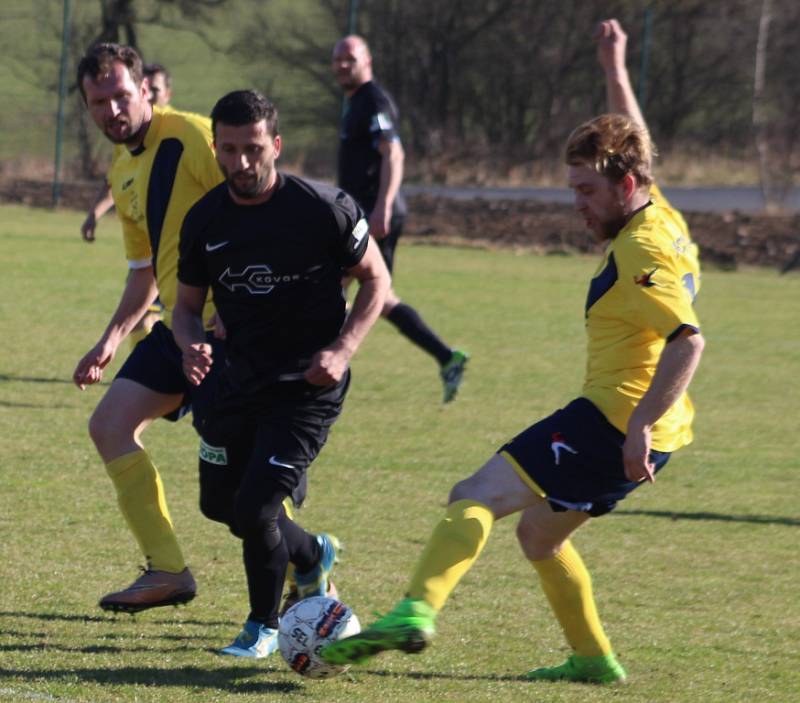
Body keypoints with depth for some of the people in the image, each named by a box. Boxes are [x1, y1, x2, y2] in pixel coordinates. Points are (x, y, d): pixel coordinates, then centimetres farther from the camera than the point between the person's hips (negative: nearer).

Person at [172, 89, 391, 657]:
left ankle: (264, 627, 12)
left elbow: (376, 279, -3)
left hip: (310, 383, -6)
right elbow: (188, 304, 9)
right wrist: (191, 345, -14)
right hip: (243, 376, 6)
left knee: (253, 509, -14)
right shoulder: (205, 220, -2)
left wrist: (342, 350, -16)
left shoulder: (324, 208, -15)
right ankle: (313, 554, 44)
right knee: (219, 502, 14)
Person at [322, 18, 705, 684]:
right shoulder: (659, 217, 13)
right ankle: (593, 658, 29)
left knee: (477, 498, -21)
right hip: (638, 433, 10)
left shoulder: (641, 250, -16)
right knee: (539, 532, 26)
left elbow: (687, 340, -28)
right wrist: (615, 73, 39)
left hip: (613, 422, -10)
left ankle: (416, 611, -40)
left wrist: (642, 423, -33)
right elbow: (632, 145, 35)